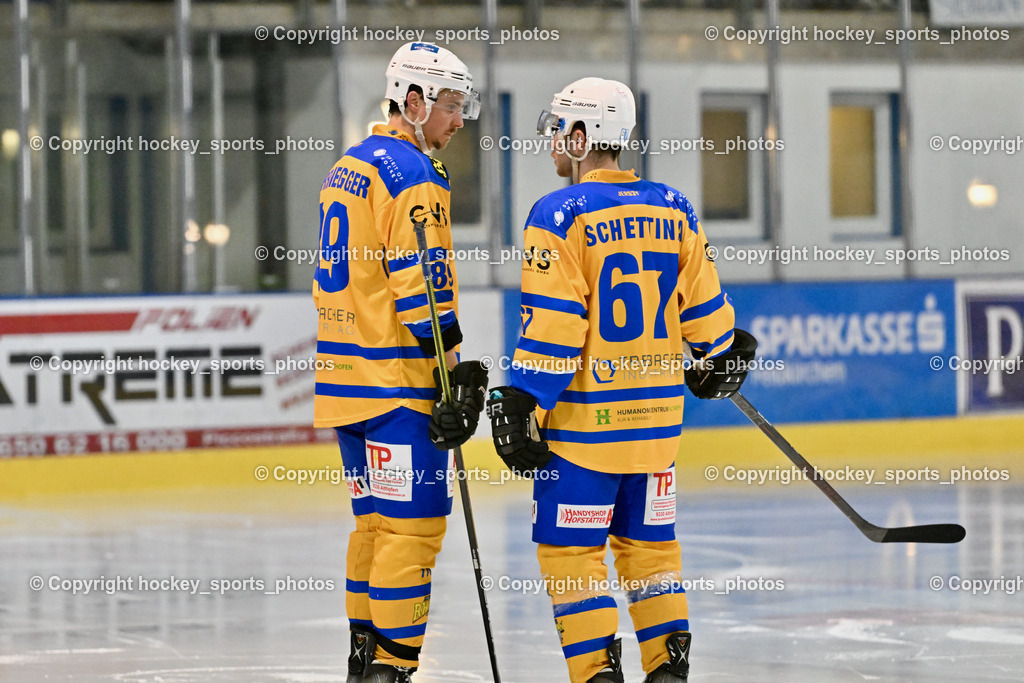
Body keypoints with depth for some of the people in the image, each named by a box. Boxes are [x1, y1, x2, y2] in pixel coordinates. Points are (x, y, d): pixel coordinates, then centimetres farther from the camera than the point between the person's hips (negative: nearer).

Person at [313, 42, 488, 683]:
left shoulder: (349, 166, 17)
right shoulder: (415, 174, -13)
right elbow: (421, 288, -19)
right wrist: (457, 375, -16)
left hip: (346, 374, 10)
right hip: (397, 383, -10)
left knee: (377, 519, 16)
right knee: (413, 522, -7)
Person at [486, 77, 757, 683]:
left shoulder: (561, 215, -11)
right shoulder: (674, 211, 6)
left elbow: (552, 327, -16)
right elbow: (705, 310, 12)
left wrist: (522, 405, -12)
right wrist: (717, 360, 31)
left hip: (583, 420, -6)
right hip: (657, 413, 6)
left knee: (569, 547, 2)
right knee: (650, 541, 16)